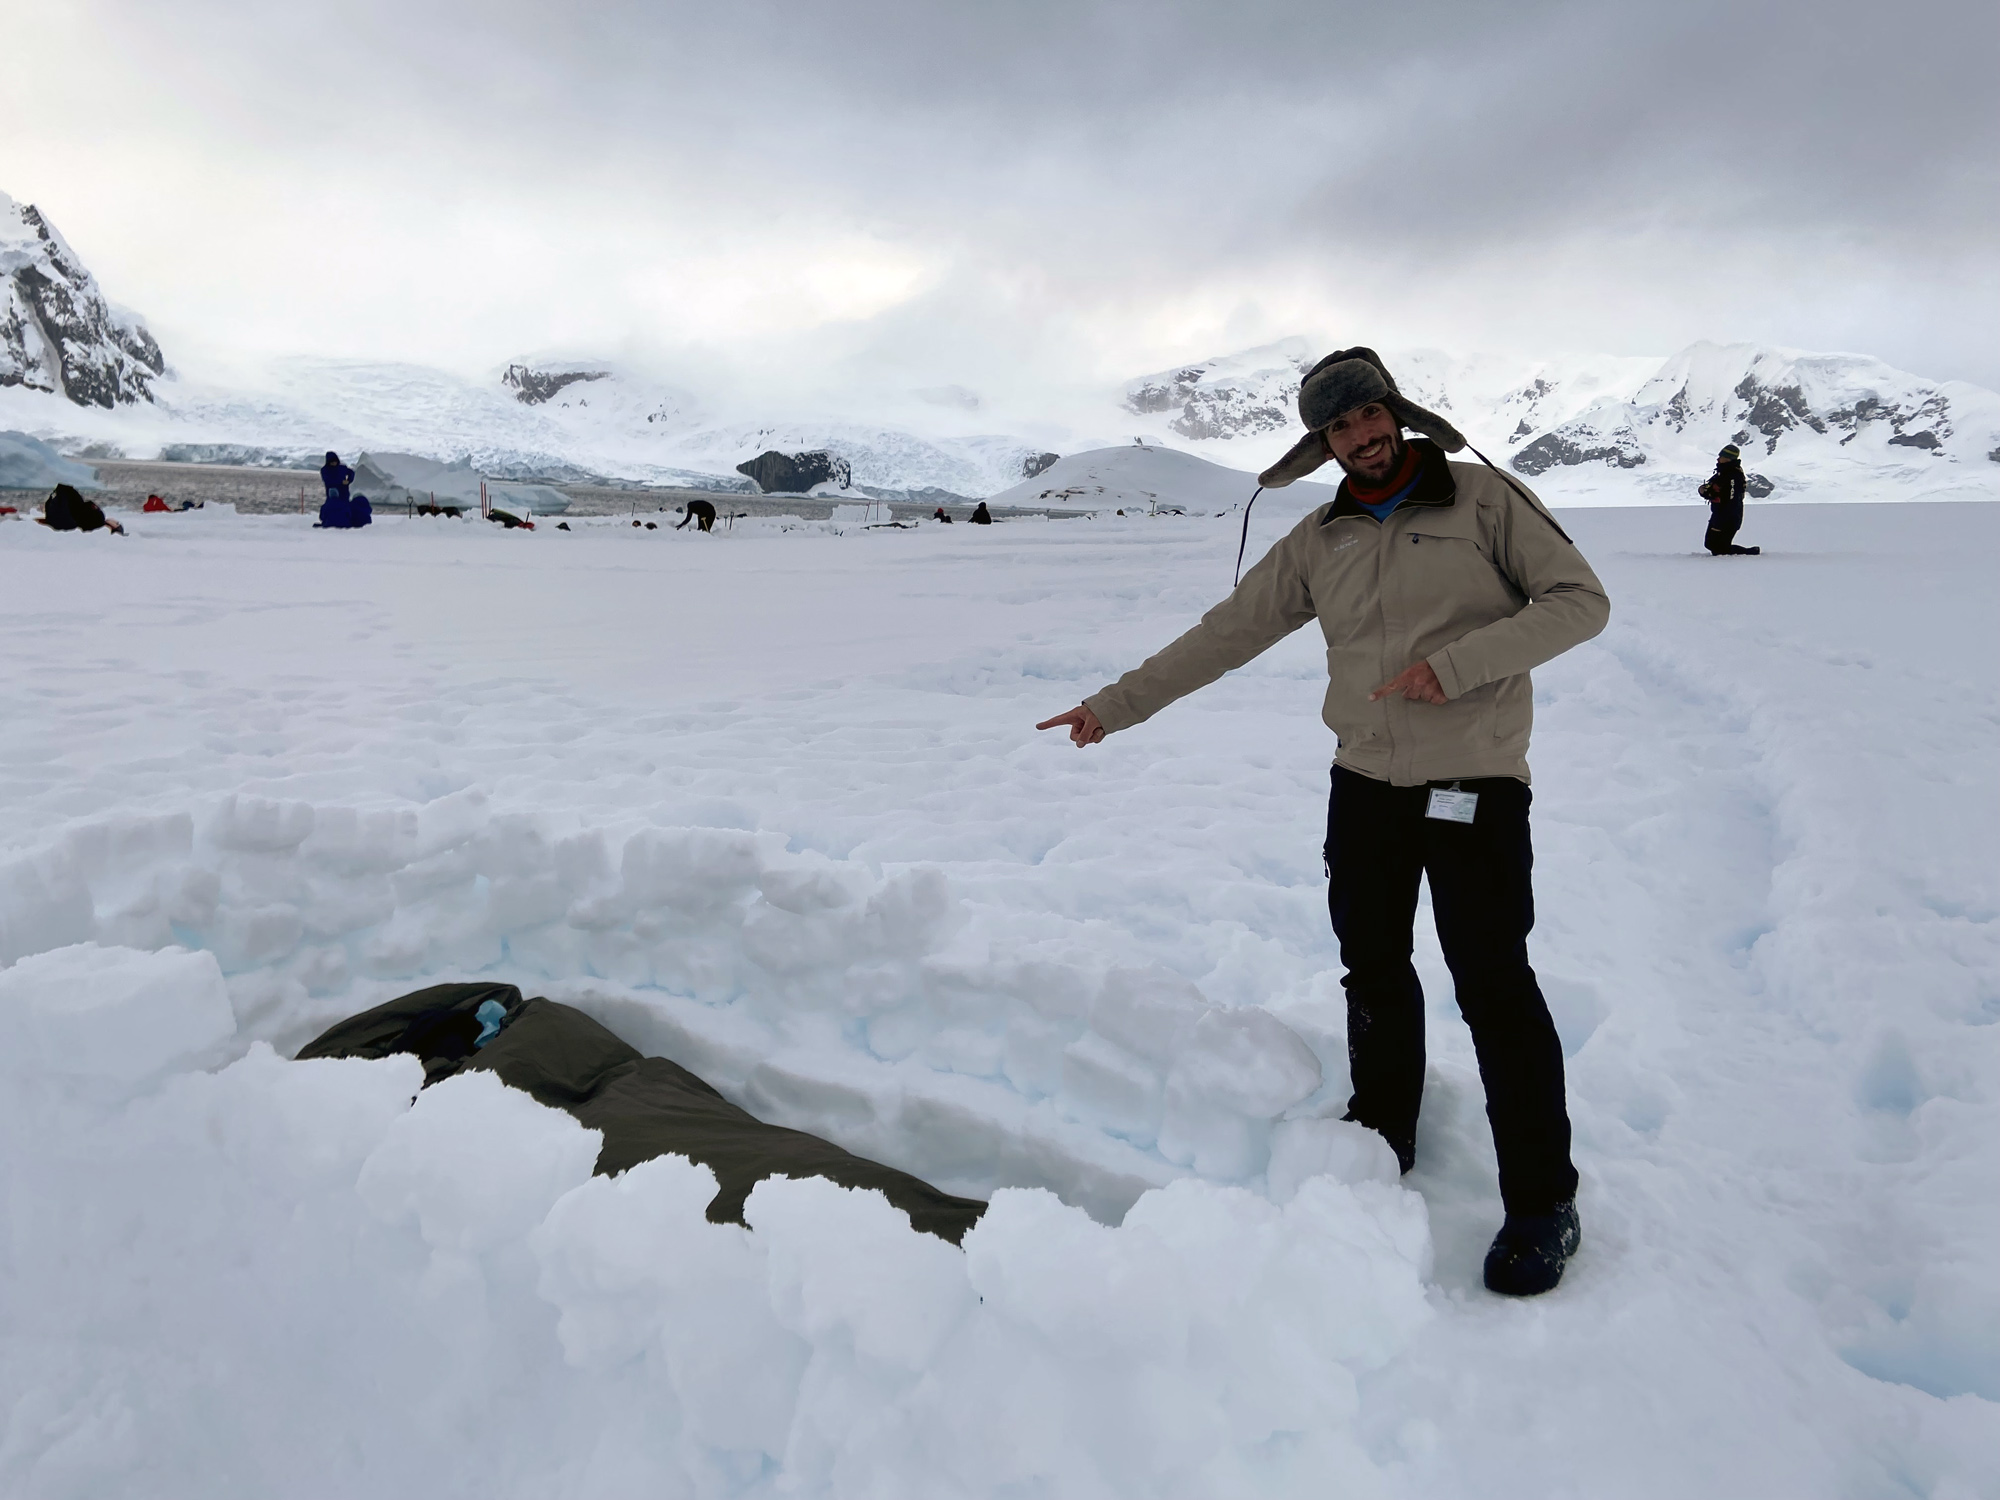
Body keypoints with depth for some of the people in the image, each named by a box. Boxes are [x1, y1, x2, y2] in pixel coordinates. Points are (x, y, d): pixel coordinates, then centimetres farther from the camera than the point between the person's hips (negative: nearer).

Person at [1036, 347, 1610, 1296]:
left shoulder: (1481, 498, -4)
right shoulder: (1318, 542, 7)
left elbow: (1580, 600, -6)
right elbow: (1225, 634, 8)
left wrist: (1456, 663, -19)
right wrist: (1115, 705, 5)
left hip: (1474, 783, -4)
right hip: (1365, 782, 5)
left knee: (1493, 986, -3)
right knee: (1373, 967, 14)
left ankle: (1543, 1200, 14)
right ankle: (1382, 1133, 36)